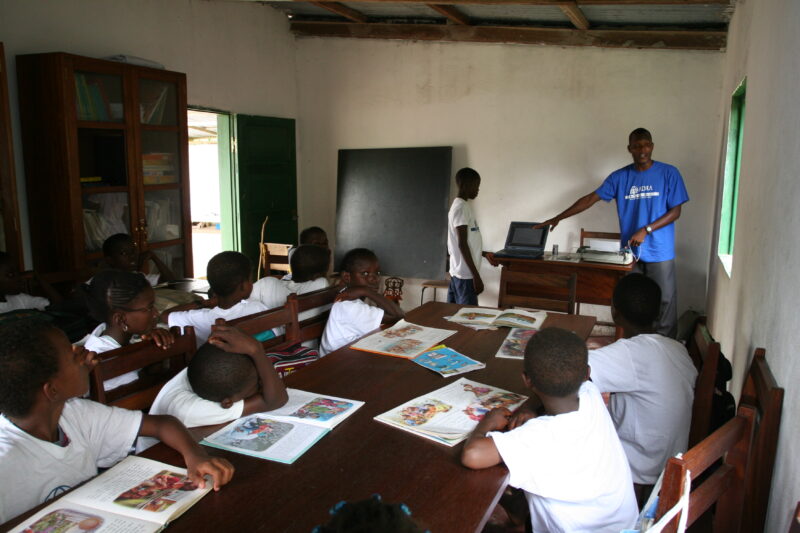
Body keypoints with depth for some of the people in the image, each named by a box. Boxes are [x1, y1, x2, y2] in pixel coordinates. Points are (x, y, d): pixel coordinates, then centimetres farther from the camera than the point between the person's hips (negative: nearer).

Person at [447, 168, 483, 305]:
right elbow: (462, 244, -19)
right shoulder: (462, 207, -14)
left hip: (457, 272, 10)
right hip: (465, 274, -10)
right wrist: (476, 275, -20)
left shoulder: (458, 205, 16)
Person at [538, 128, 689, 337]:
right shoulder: (619, 177, 3)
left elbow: (675, 211, -4)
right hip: (631, 252, 2)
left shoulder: (669, 173, -4)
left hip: (660, 252, -2)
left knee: (664, 301, 4)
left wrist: (646, 230, -16)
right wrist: (558, 218, -5)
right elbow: (590, 199, 1)